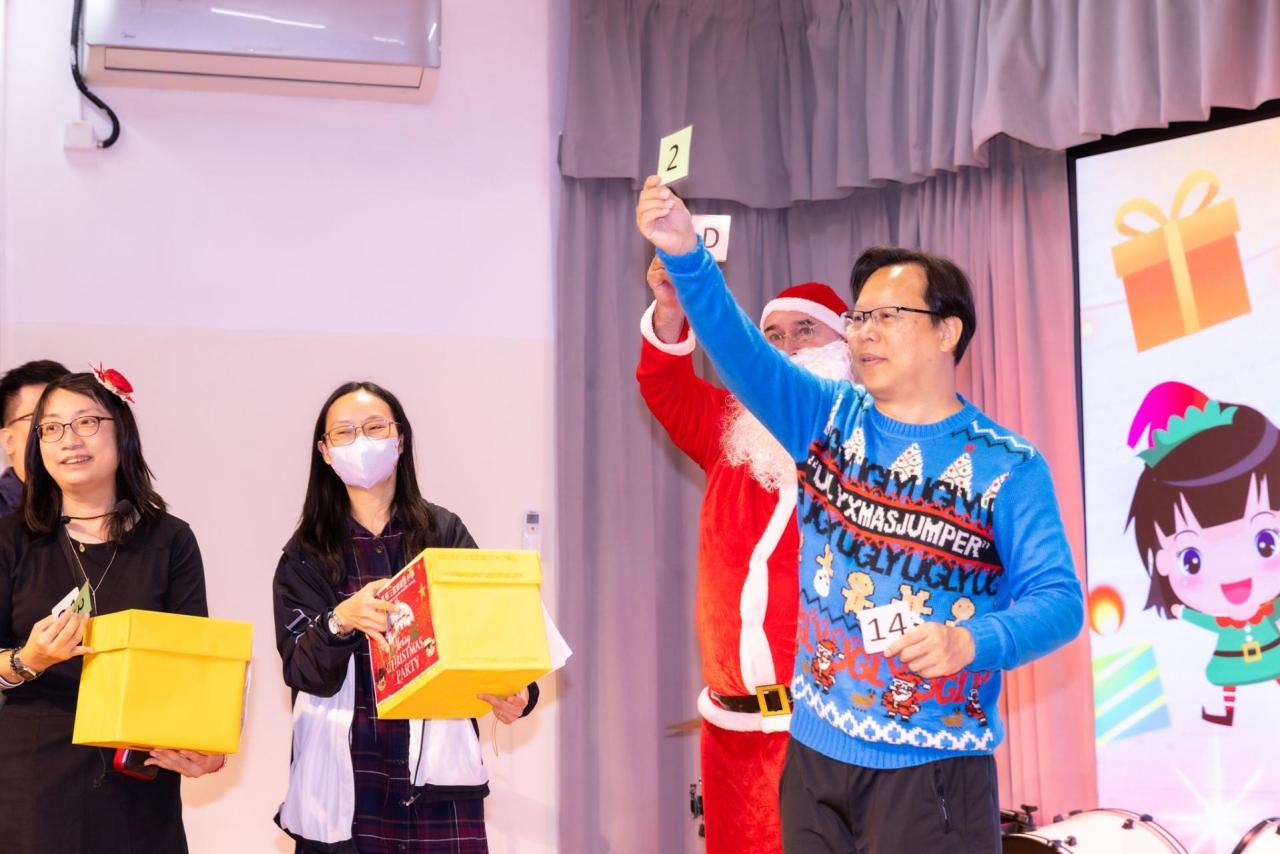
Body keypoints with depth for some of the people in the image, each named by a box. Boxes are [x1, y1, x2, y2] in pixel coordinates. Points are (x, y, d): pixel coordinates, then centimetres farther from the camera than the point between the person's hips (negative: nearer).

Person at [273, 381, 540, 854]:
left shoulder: (444, 532, 4)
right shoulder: (306, 553, 5)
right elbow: (301, 671, -4)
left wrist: (515, 692, -22)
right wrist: (340, 621, -25)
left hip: (437, 768, 0)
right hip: (344, 778, 0)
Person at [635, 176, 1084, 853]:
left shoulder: (1008, 467, -5)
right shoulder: (829, 419, 5)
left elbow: (1058, 601, -10)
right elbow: (739, 351, -9)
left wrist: (974, 642, -29)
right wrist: (685, 256, -25)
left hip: (930, 765, -4)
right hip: (814, 754, 4)